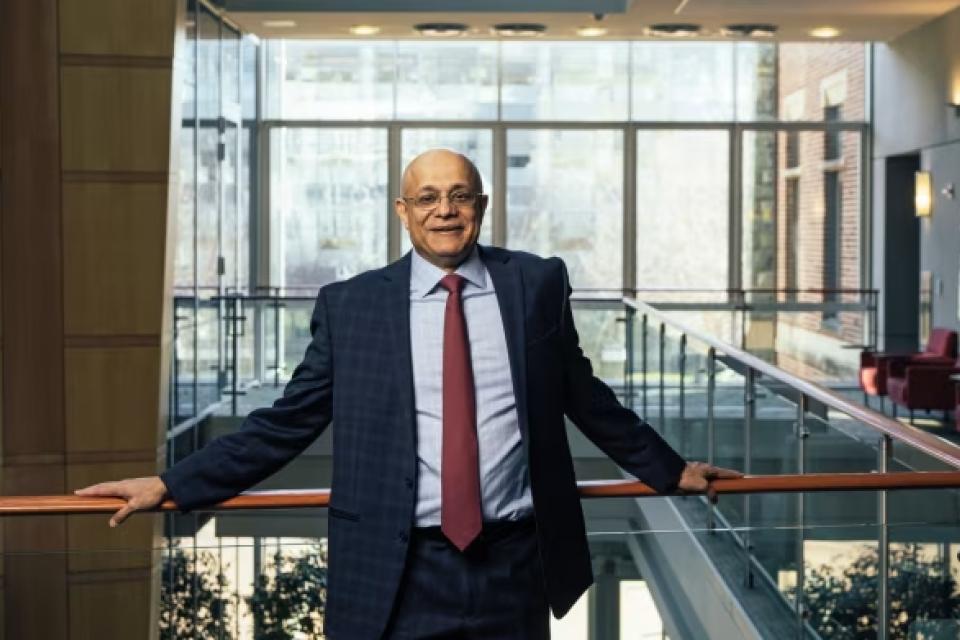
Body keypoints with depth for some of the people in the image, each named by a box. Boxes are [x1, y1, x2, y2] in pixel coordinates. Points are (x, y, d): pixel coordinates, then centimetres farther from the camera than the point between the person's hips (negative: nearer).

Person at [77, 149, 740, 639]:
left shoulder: (537, 283, 3)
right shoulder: (350, 305, 0)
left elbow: (585, 396, 14)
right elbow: (287, 422, 3)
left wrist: (671, 470, 21)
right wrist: (173, 485, -1)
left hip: (515, 565, 2)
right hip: (401, 574, -1)